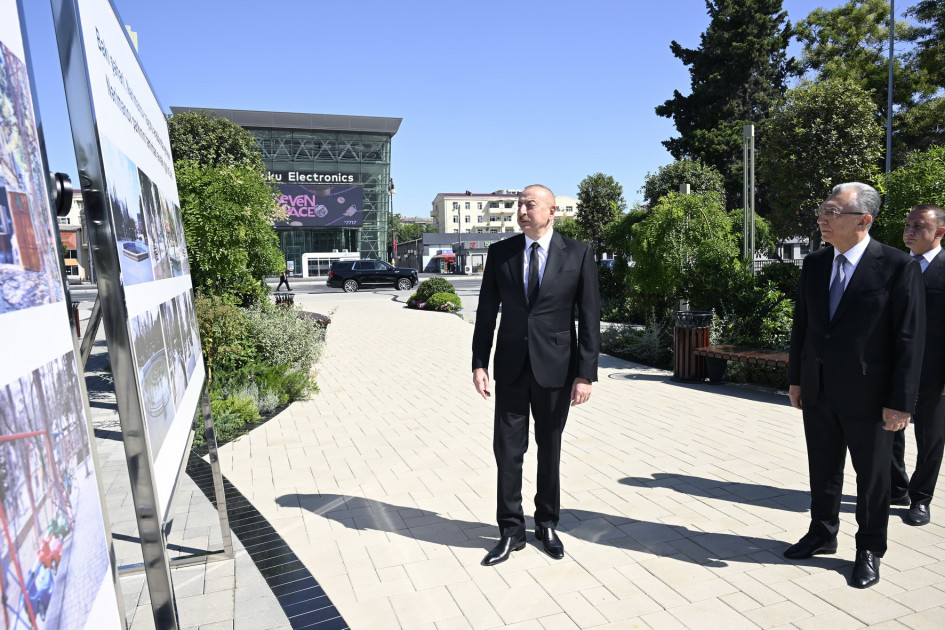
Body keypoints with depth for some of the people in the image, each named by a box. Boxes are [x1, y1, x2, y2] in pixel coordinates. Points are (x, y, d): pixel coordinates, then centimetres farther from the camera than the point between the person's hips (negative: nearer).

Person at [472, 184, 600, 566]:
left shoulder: (578, 254, -3)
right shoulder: (500, 253, 3)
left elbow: (589, 317, -4)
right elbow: (486, 312, 4)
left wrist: (585, 373, -9)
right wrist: (479, 364, -2)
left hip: (555, 366, -1)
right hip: (511, 366, 2)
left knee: (550, 448, 13)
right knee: (507, 449, 4)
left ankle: (547, 524, 32)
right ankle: (511, 531, 21)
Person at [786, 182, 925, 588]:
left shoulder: (898, 267, -12)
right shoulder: (815, 264, 4)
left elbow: (909, 339, -12)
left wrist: (900, 402, -14)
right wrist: (796, 378, 9)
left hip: (867, 396, -4)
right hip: (818, 392, 5)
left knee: (872, 477, 13)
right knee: (823, 470, 18)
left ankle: (869, 551, 32)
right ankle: (823, 534, 37)